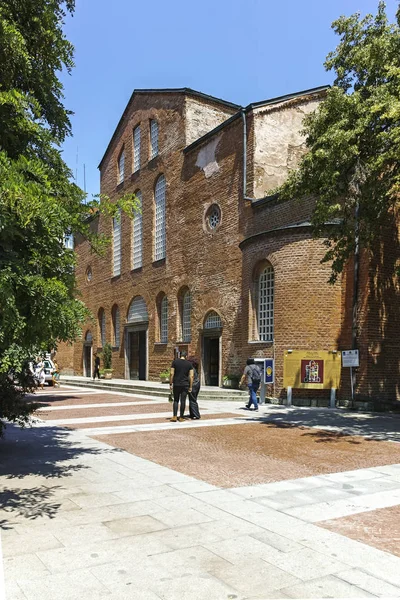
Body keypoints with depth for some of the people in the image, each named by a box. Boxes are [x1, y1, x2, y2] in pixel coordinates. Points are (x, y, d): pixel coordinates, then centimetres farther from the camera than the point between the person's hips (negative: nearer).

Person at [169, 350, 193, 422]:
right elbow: (191, 376, -2)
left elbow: (172, 374, -5)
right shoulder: (189, 364, 2)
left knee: (176, 400, 10)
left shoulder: (175, 362, -1)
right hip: (185, 385, 0)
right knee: (183, 401, 6)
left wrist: (171, 384, 1)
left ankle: (175, 416, 0)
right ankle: (181, 417, 10)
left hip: (176, 384, 0)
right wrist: (190, 387, 3)